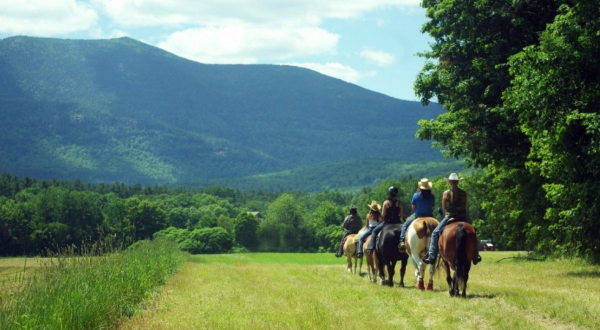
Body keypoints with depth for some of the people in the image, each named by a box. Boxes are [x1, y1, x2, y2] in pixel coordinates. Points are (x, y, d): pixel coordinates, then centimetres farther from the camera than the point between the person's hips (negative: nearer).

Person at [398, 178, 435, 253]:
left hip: (417, 216, -2)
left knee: (405, 226, 17)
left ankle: (402, 241, 0)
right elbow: (432, 207, 2)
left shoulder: (416, 195, -14)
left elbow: (413, 207, -4)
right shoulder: (432, 196, -8)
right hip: (429, 216, 2)